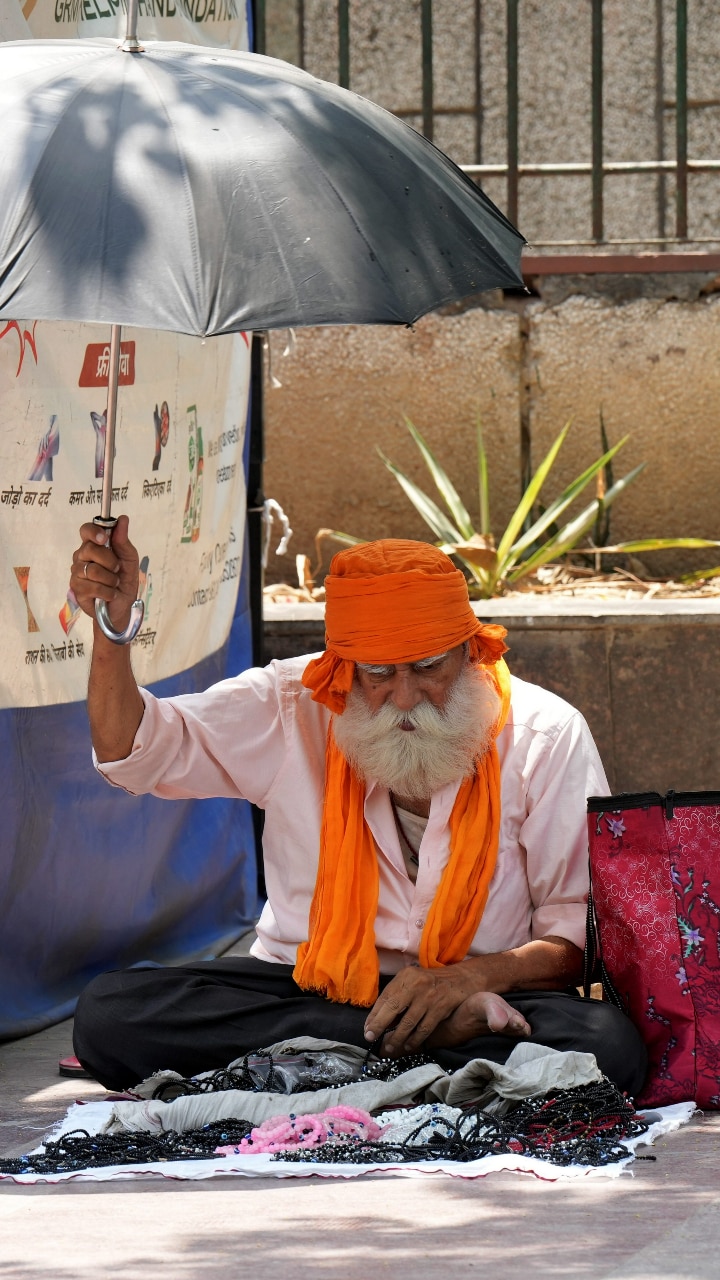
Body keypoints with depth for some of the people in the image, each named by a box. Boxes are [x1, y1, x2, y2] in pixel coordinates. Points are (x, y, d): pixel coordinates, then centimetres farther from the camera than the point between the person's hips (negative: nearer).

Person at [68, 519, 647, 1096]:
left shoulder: (545, 734, -3)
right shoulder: (291, 707, 2)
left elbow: (583, 925, -5)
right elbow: (133, 750, 3)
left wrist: (471, 977, -23)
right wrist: (113, 626, -15)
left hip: (477, 995, -4)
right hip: (305, 990, 4)